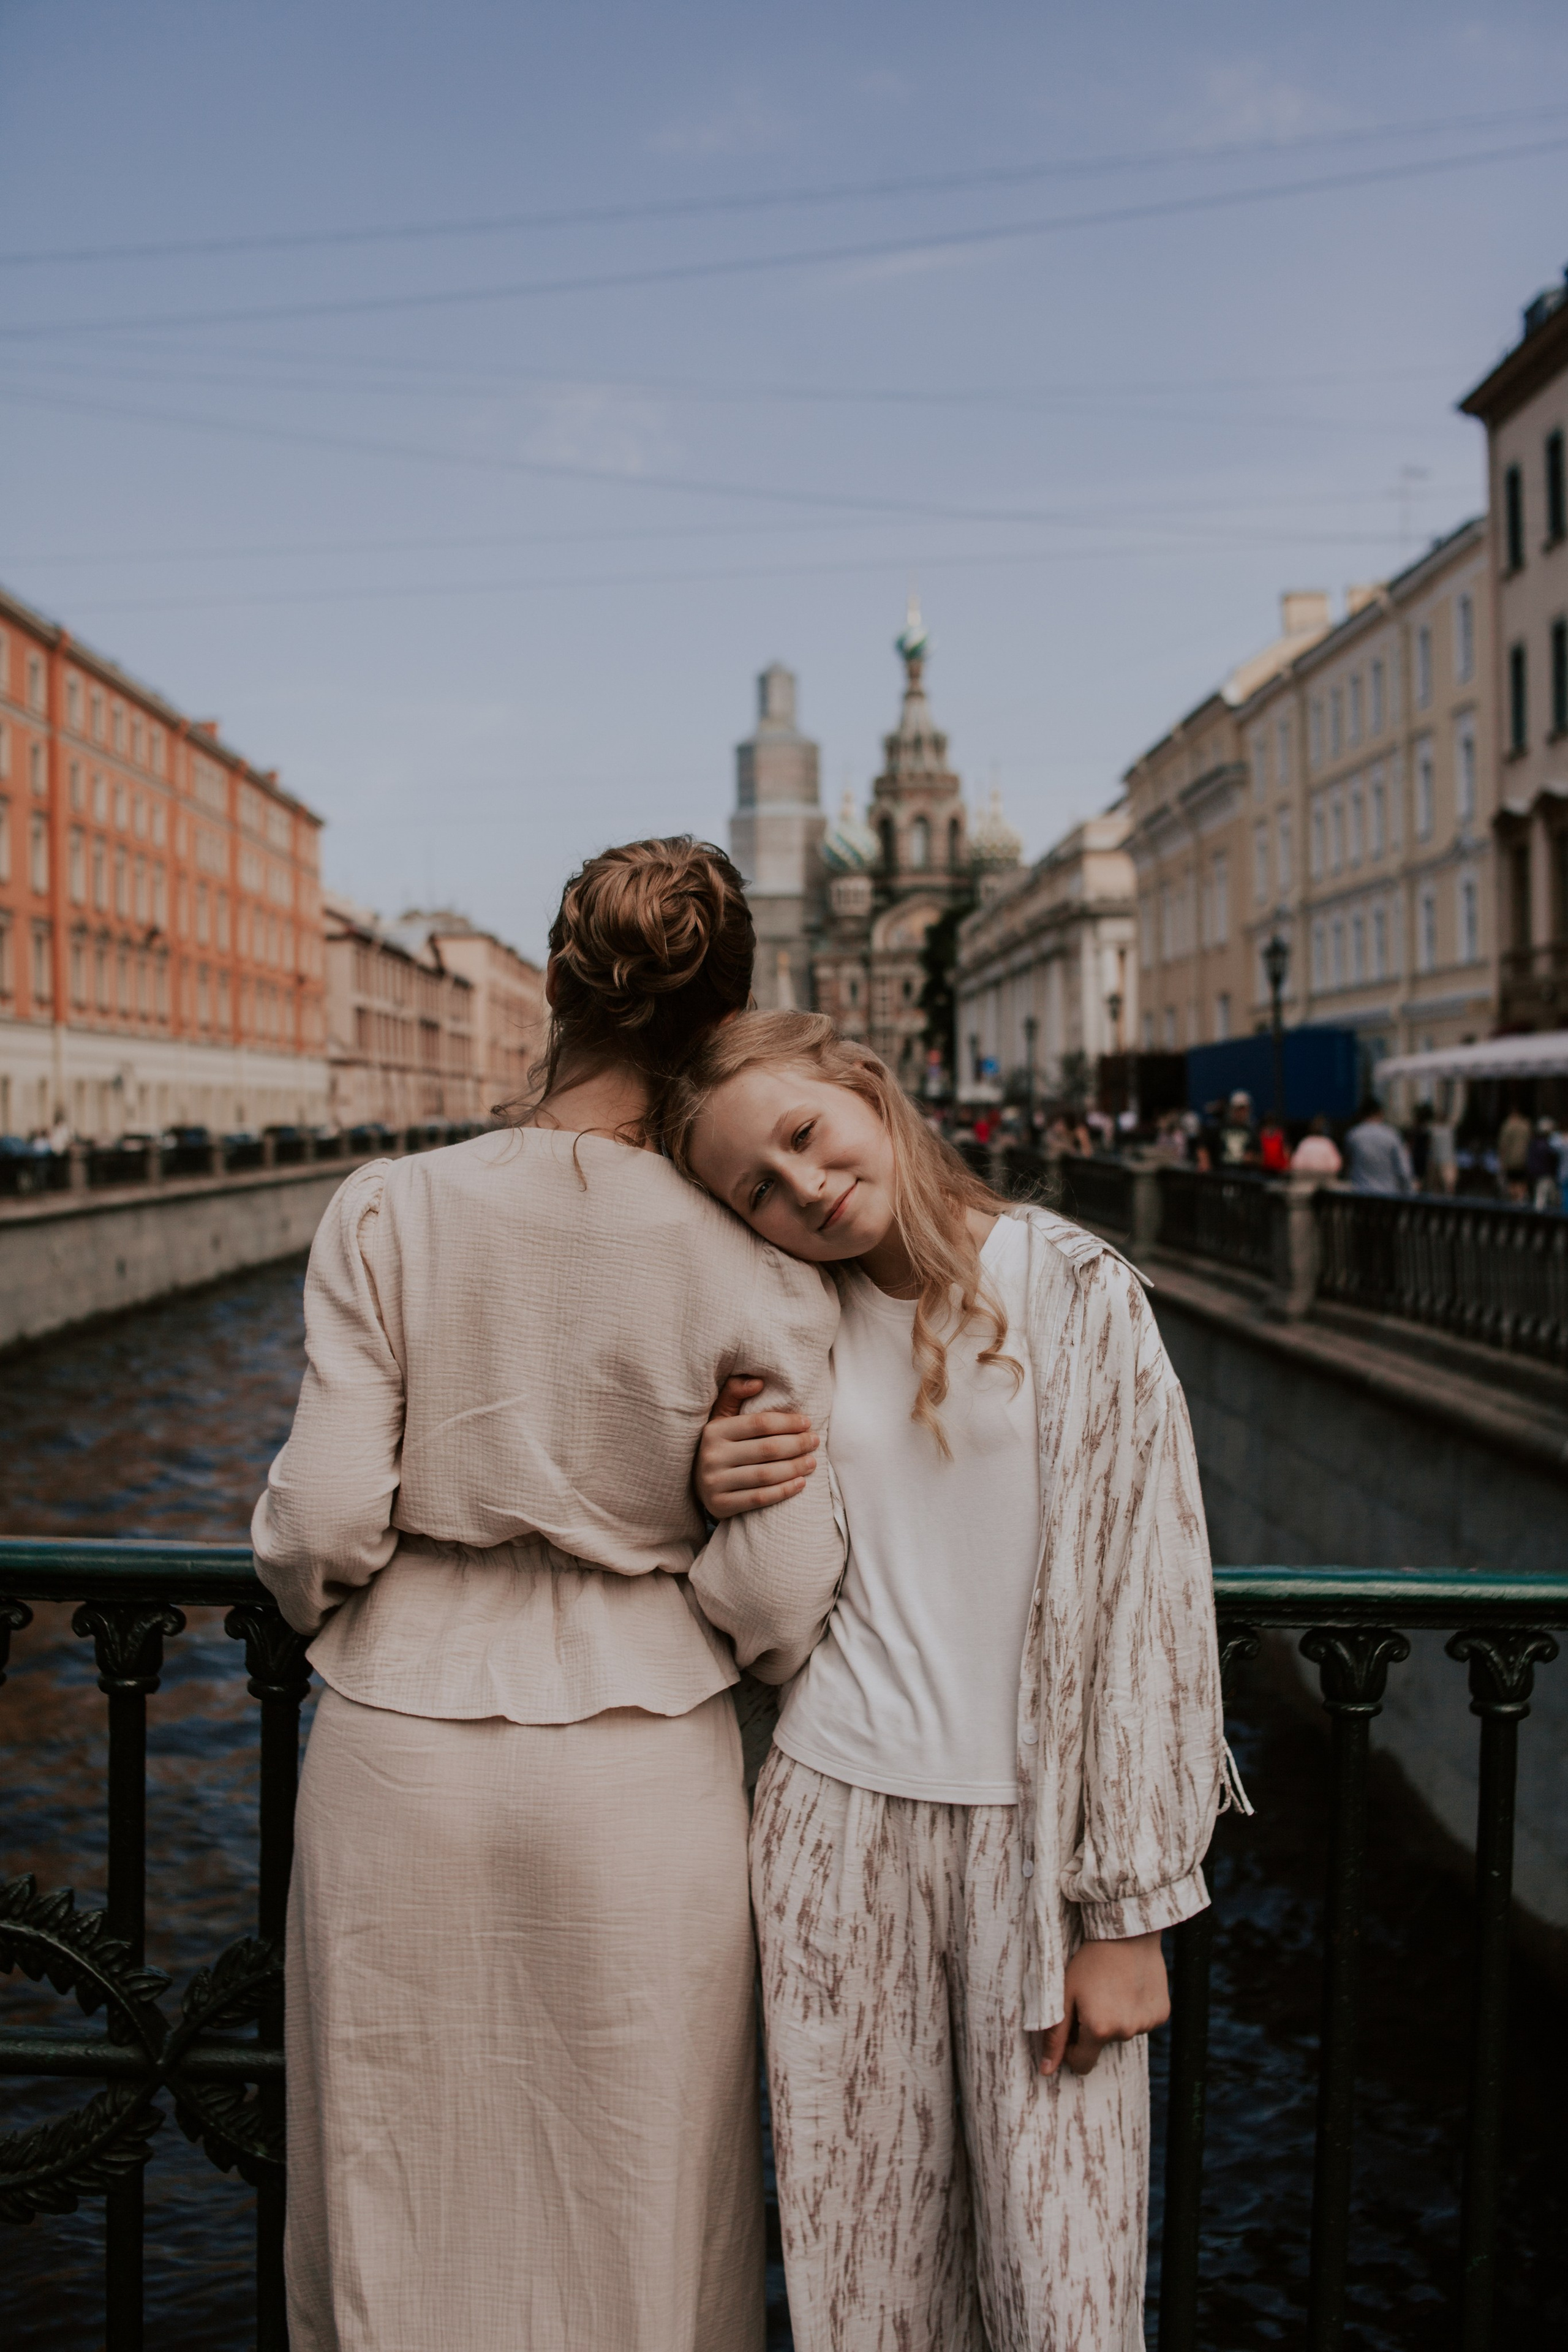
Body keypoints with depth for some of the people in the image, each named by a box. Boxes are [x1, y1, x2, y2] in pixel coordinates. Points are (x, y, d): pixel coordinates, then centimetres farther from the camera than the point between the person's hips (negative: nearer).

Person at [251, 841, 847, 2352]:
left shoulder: (388, 1214, -10)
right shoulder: (755, 1263, -12)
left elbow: (327, 1515, -9)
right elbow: (777, 1589, -11)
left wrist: (314, 1605, 13)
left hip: (403, 1742, 1)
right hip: (644, 1759, -1)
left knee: (403, 2193, 20)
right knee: (638, 2207, 18)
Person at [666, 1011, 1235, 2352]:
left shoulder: (1079, 1293, -6)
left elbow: (1146, 1592, -6)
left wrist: (1129, 1907, -7)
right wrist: (713, 1496, -7)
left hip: (1032, 1832, -2)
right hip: (835, 1830, 3)